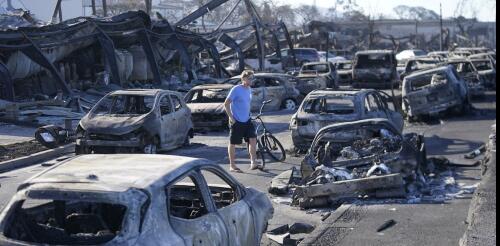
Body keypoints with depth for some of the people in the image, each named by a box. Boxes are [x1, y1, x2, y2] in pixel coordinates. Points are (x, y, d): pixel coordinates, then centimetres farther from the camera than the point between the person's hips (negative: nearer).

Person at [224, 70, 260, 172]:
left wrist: (249, 115, 15)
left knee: (253, 139, -5)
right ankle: (232, 166, 12)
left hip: (247, 120, 7)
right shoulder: (236, 89, -14)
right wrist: (231, 117, -16)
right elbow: (226, 104, -14)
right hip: (236, 121, -7)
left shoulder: (249, 89, 8)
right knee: (233, 143, 4)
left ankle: (253, 163, -2)